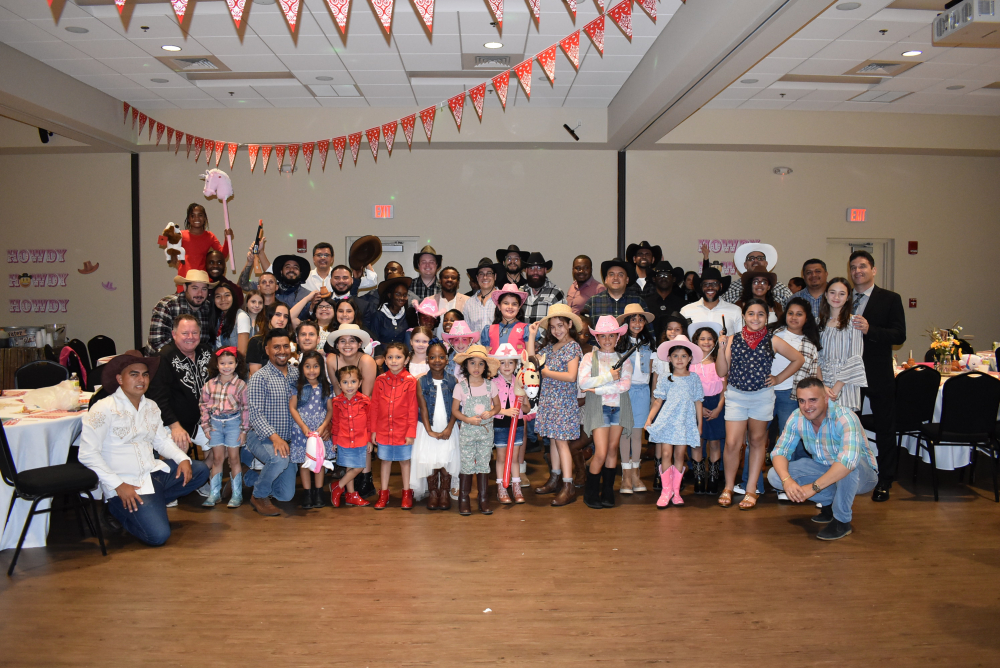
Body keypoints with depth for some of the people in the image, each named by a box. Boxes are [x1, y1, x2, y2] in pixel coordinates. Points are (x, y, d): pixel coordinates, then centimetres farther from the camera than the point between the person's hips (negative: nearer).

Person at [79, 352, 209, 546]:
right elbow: (88, 454, -15)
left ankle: (153, 504, 3)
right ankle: (118, 510, 8)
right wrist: (118, 485, -19)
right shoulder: (104, 409, -12)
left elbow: (162, 440, 17)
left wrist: (182, 459, -3)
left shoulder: (151, 407, 12)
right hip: (127, 484, -8)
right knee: (158, 535, -19)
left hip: (155, 472, 8)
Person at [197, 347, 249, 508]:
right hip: (215, 423, 2)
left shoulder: (241, 385, -6)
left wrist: (244, 429, -5)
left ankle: (237, 494, 12)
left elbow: (246, 408, -4)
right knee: (217, 458, 8)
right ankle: (214, 493, 17)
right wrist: (206, 425, 2)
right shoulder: (209, 384, 2)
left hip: (233, 423, -2)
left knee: (233, 458, 3)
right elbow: (203, 405, 7)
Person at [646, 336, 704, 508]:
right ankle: (666, 490, 4)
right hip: (667, 420, -1)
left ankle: (676, 491, 13)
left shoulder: (694, 379, 7)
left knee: (680, 455, 4)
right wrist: (649, 419, -5)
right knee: (666, 454, -4)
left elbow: (698, 402, 9)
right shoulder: (665, 379, 5)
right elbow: (658, 401, 4)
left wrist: (700, 424, 10)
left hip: (686, 422, 1)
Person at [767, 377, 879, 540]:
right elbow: (780, 451, -10)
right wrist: (786, 479, -31)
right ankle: (831, 501, 3)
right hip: (823, 468, 5)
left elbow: (848, 461, -43)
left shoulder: (845, 418, -30)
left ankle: (842, 520, -16)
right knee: (774, 475, -13)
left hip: (863, 474, -5)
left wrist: (814, 487, -42)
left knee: (849, 465, -40)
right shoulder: (796, 418, -12)